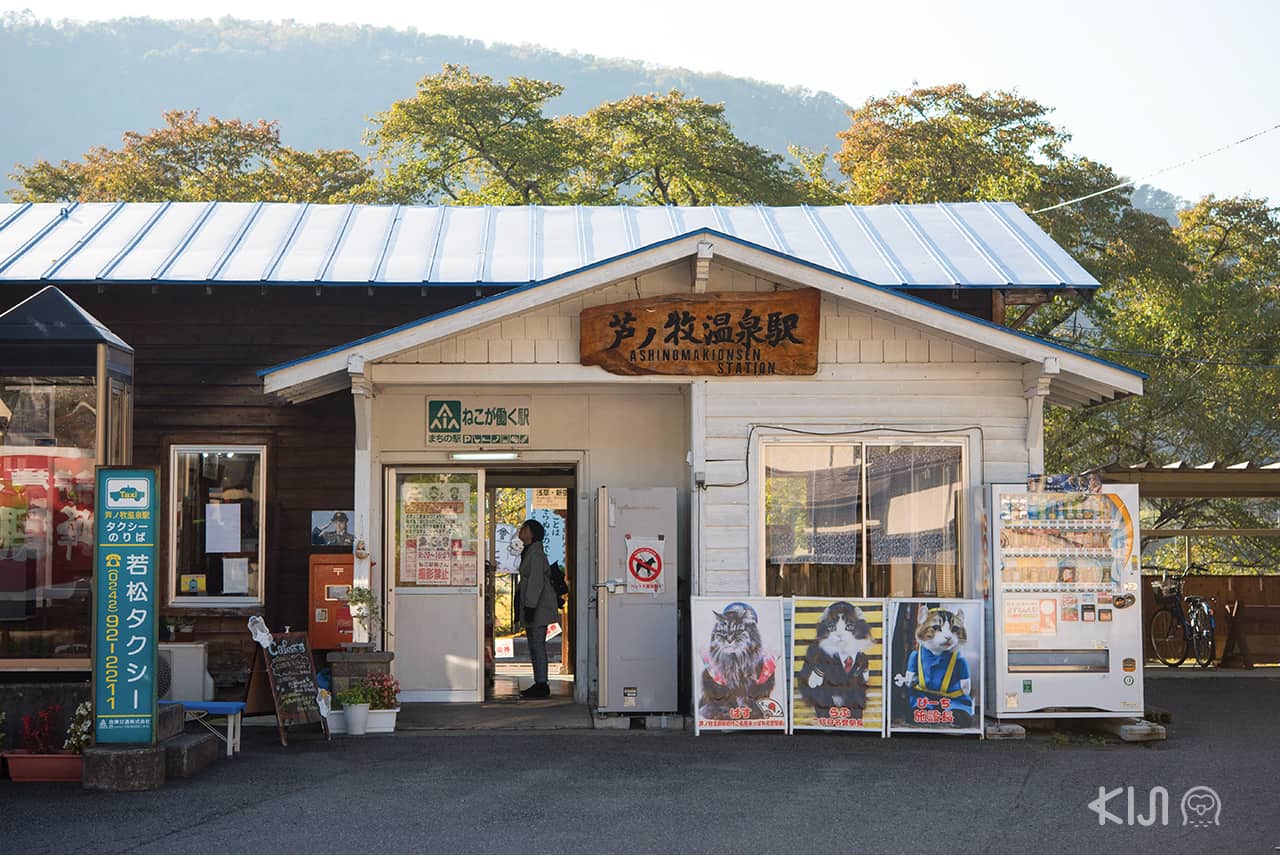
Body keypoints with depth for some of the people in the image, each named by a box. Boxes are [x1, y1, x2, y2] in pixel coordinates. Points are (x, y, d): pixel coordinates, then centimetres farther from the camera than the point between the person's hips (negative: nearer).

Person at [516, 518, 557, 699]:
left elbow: (536, 581, -21)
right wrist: (526, 607, 21)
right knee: (534, 646, 12)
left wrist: (530, 606, -23)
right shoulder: (529, 552, 17)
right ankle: (539, 684, 15)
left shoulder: (535, 553, -14)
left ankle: (542, 685, -9)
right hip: (532, 605, 11)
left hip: (538, 606, -11)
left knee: (538, 645, -10)